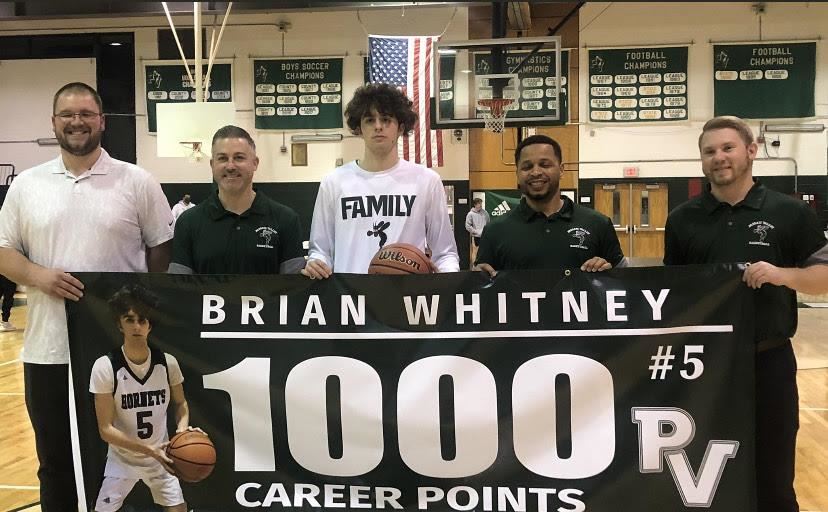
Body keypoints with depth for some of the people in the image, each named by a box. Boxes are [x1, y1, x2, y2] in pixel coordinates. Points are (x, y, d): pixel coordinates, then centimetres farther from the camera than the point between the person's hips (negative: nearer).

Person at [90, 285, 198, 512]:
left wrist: (183, 428, -17)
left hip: (161, 457, 2)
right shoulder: (105, 367, -21)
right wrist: (148, 450, -30)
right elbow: (106, 429, -19)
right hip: (122, 459, -2)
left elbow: (180, 404, 5)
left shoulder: (168, 362, -12)